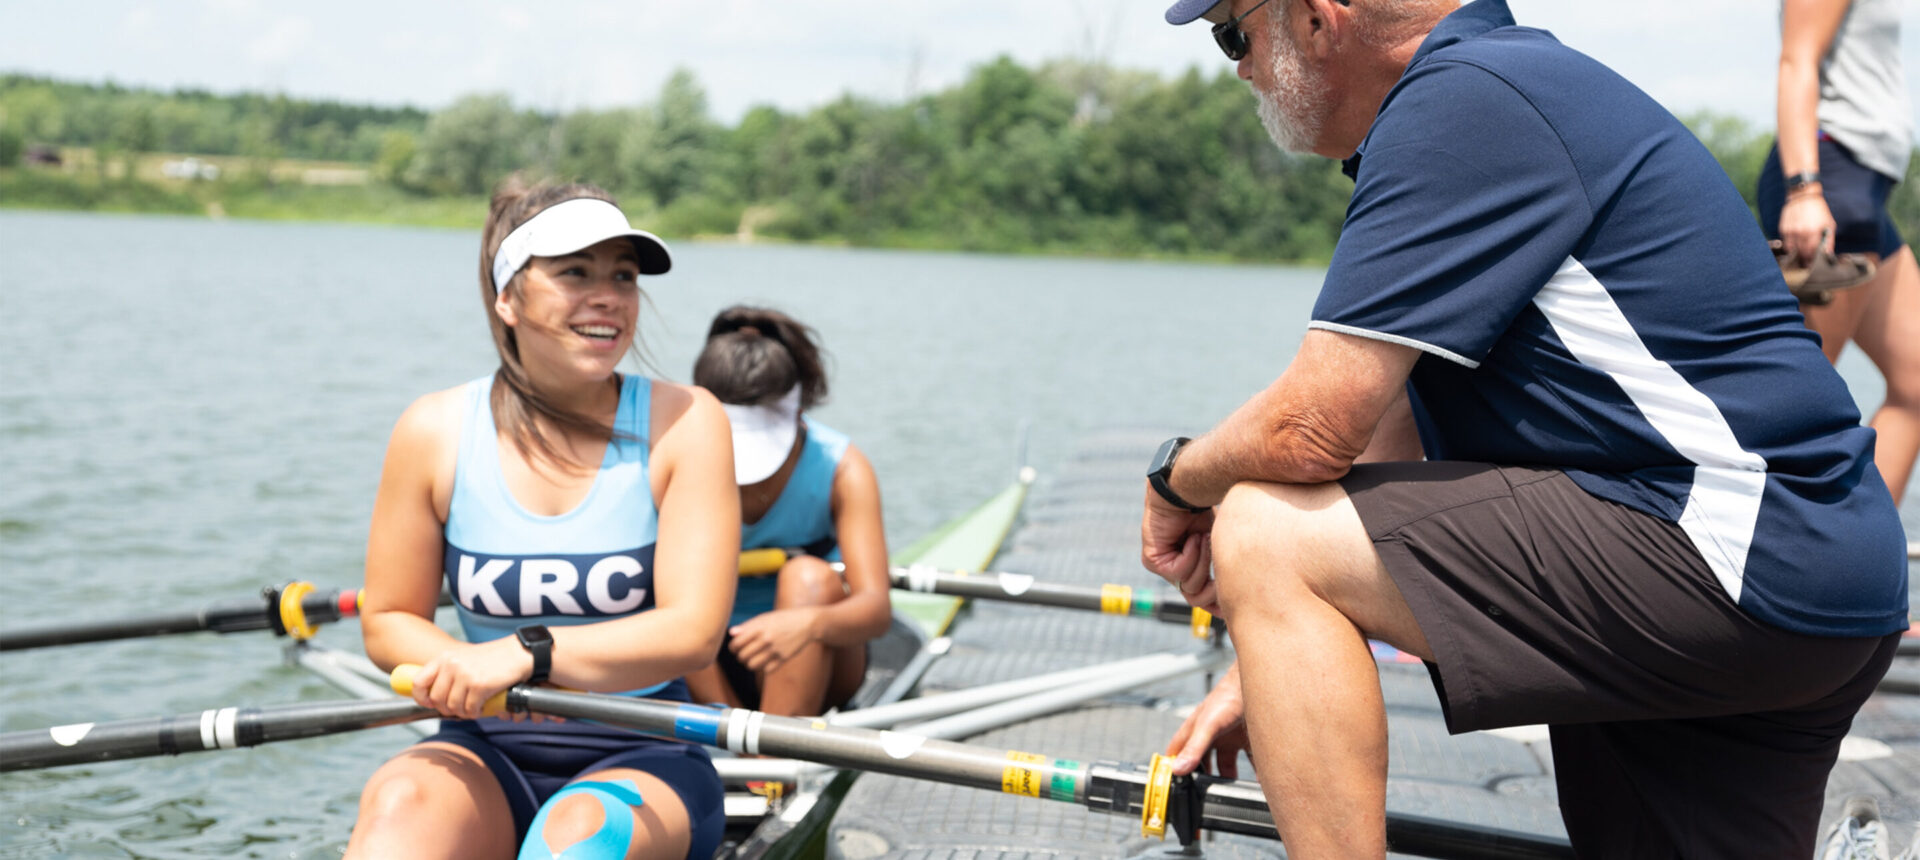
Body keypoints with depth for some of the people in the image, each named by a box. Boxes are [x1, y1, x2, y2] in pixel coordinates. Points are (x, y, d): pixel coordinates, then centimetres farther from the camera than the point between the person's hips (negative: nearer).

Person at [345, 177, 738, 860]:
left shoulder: (683, 422, -5)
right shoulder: (436, 432, 0)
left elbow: (692, 631, -14)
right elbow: (387, 621, 8)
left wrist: (524, 654, -27)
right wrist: (463, 670, -15)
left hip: (641, 758, -1)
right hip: (488, 755, 2)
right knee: (400, 803, -32)